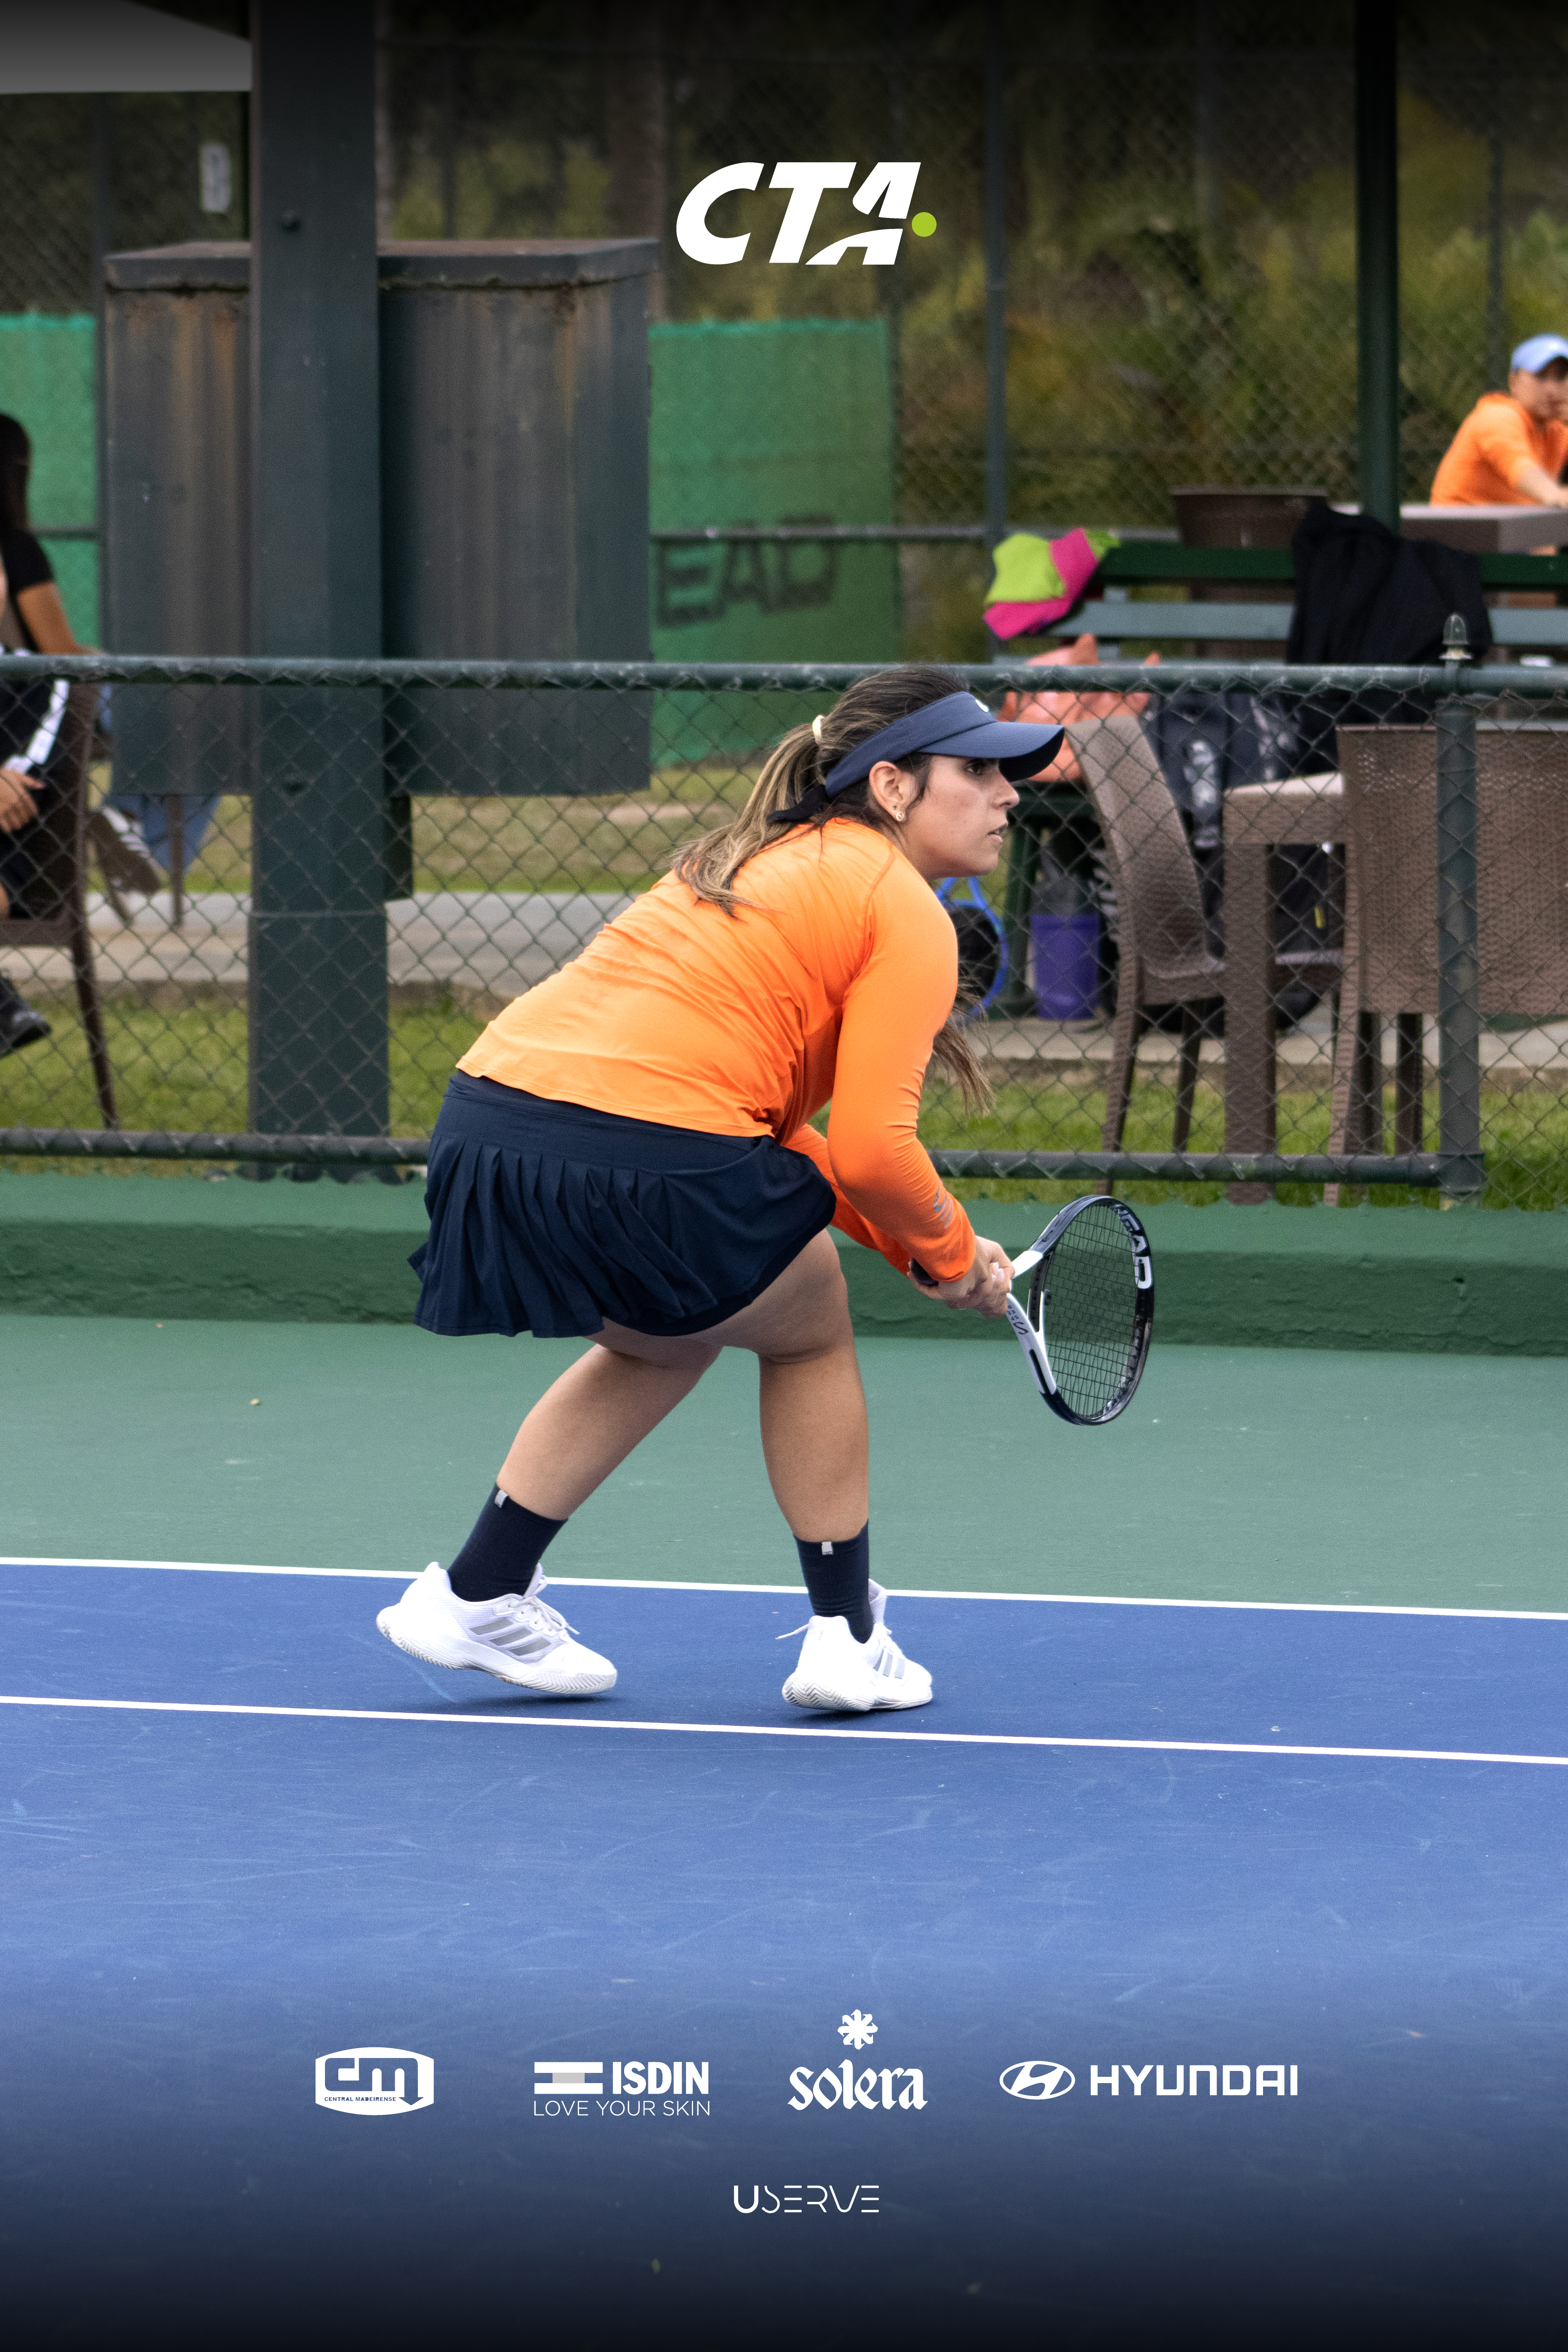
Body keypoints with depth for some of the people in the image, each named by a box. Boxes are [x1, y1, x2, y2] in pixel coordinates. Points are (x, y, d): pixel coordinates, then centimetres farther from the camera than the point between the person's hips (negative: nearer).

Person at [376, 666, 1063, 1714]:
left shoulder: (770, 860, 27)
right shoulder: (908, 917, 1)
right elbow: (870, 1149, -7)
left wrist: (912, 1241, 26)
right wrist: (951, 1255, 12)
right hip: (647, 1160, -8)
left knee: (663, 1342, 32)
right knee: (810, 1336, 20)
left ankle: (475, 1592, 29)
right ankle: (846, 1639, 24)